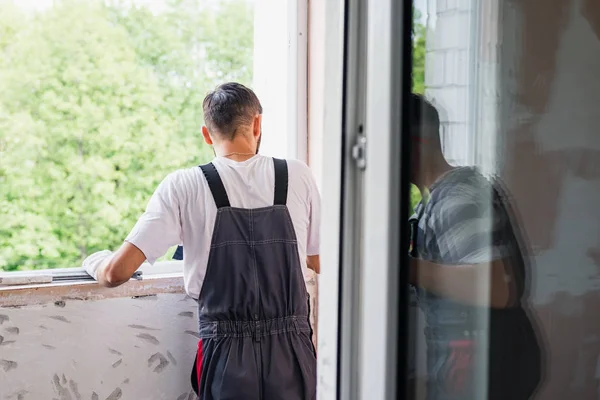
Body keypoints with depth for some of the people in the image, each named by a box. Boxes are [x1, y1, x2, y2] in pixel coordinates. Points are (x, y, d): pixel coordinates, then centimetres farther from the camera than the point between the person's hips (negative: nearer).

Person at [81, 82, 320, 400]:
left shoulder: (184, 186, -5)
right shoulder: (298, 177, -1)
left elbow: (117, 272, -8)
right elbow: (322, 264, 9)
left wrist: (94, 262, 15)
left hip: (227, 352, -1)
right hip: (292, 352, 1)